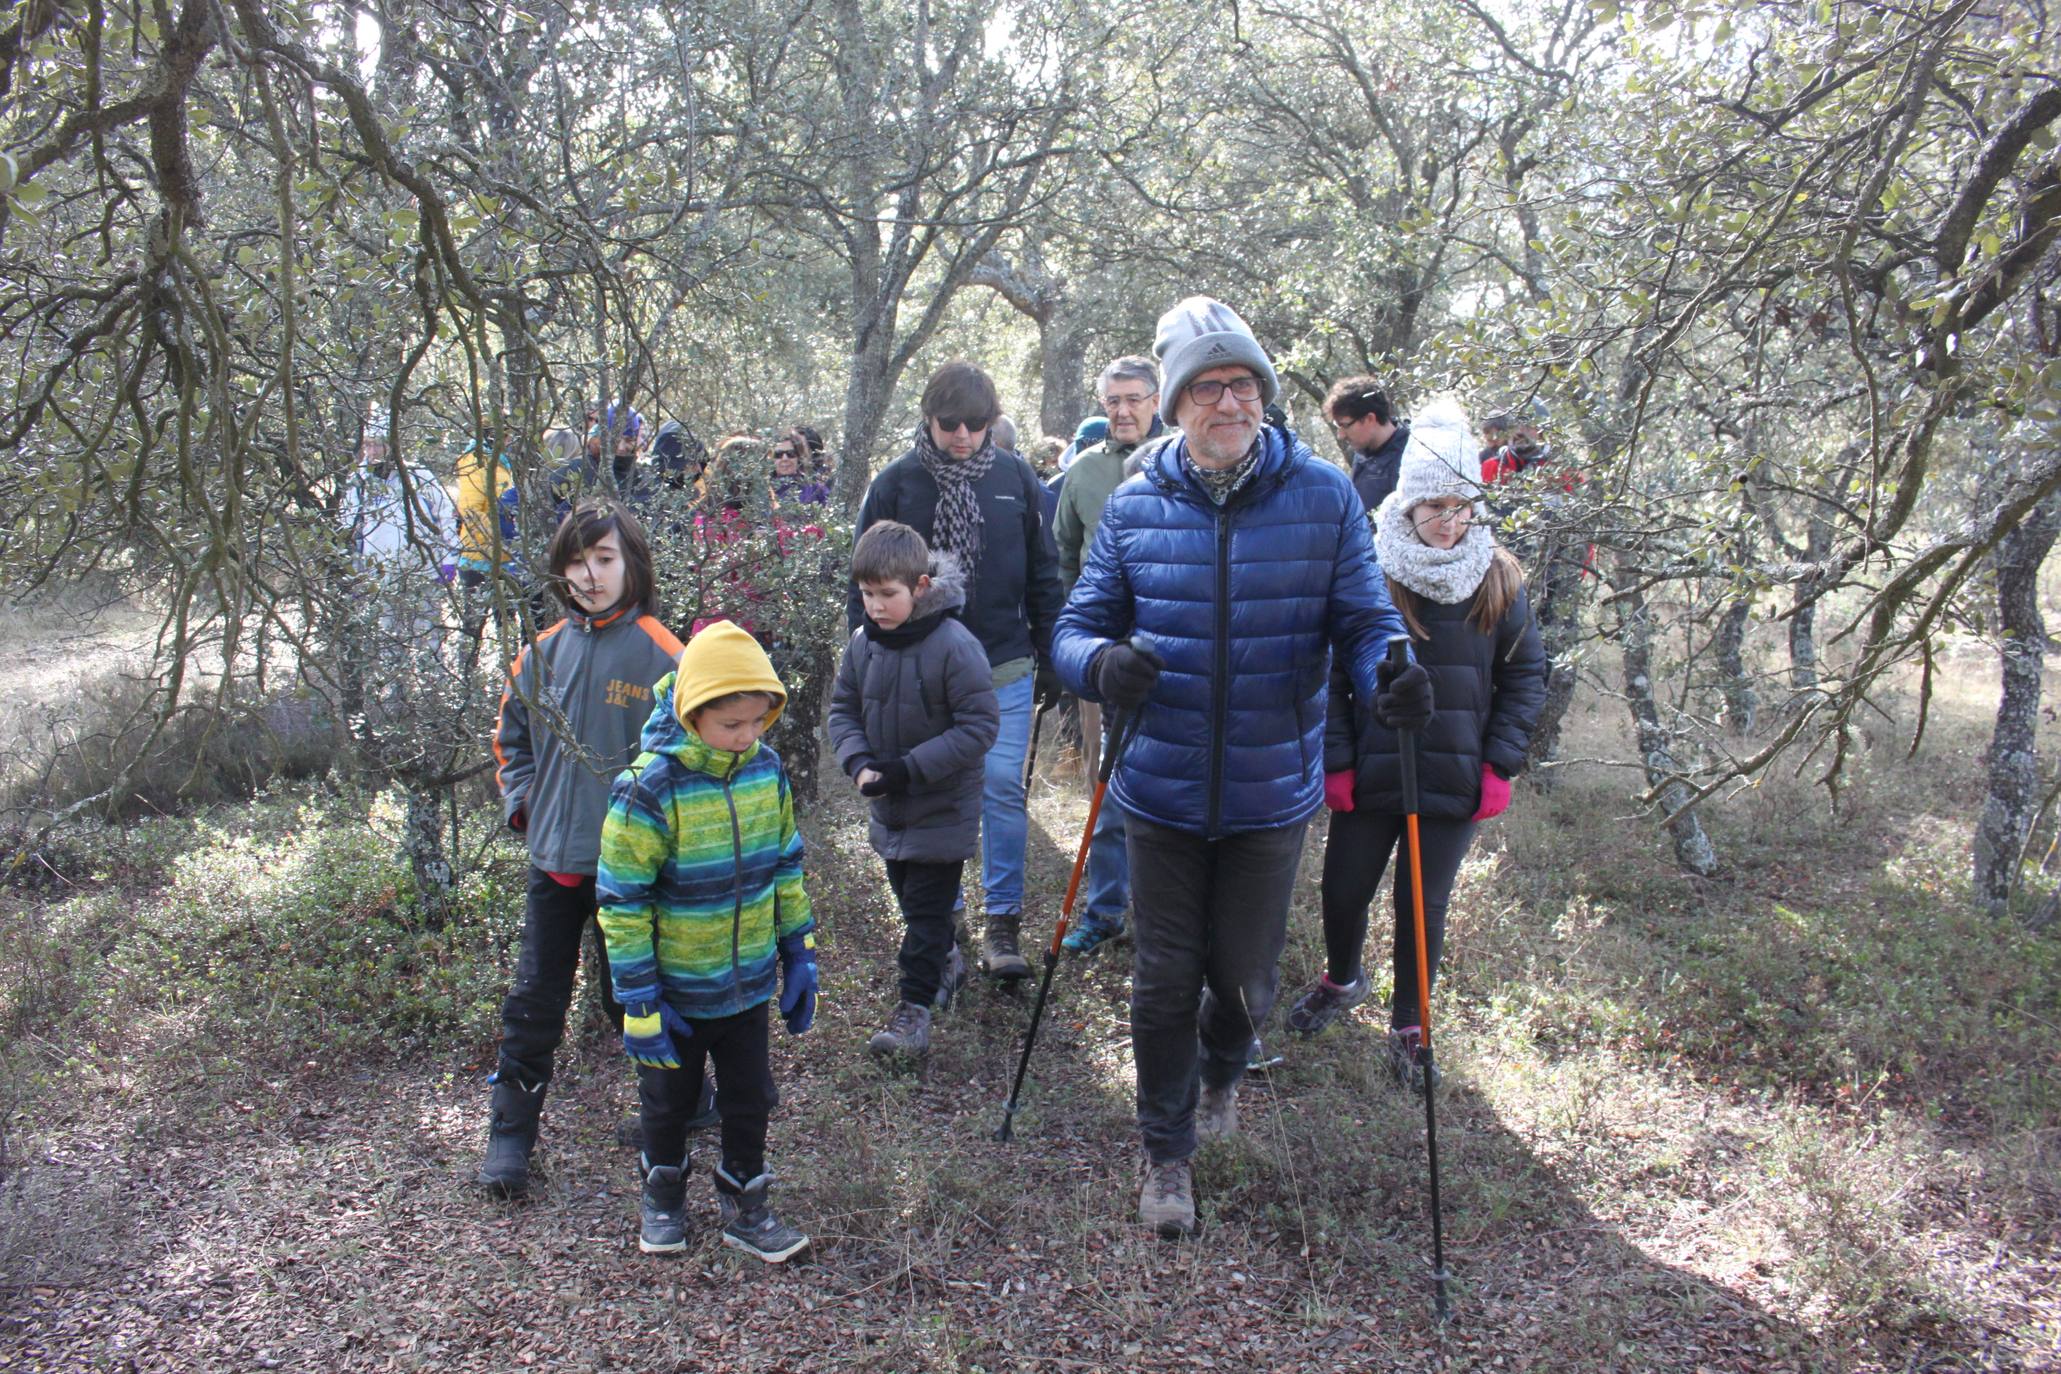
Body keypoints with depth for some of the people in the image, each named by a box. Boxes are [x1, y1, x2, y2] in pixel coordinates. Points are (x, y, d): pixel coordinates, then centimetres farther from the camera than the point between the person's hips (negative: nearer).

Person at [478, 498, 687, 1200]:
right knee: (534, 1002, 10)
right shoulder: (542, 653, 4)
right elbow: (511, 738, 17)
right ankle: (510, 1136, 21)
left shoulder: (662, 655, -11)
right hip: (554, 858, 4)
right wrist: (522, 805, 6)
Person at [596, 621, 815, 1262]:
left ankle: (745, 1206, 36)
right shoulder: (648, 788, -24)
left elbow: (786, 865, 5)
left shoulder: (766, 768, -8)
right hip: (676, 992, -4)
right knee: (669, 1099, 18)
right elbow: (622, 902, -18)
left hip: (748, 982, 4)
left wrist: (799, 956, 7)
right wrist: (639, 1002, -16)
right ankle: (662, 1192, 43)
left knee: (750, 1097, 17)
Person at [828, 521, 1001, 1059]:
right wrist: (859, 762, -12)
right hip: (888, 806, 6)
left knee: (927, 909, -1)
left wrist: (911, 768, -24)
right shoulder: (863, 642, -3)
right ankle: (948, 962, 43)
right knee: (910, 900, 21)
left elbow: (980, 726, -20)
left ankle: (915, 1006, 8)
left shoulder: (954, 645, -21)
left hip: (942, 809, -6)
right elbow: (843, 709, 7)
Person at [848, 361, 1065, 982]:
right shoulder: (897, 483, -2)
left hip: (1005, 668, 0)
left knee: (1003, 786, -1)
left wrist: (1048, 656, 9)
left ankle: (1003, 921, 10)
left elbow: (1042, 572, 9)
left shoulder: (1015, 477, 2)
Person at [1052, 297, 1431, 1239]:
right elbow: (1078, 626, 2)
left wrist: (1390, 672, -25)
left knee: (1244, 974, 16)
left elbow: (1364, 619, -2)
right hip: (1162, 794, 0)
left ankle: (1221, 1072, 51)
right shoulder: (1133, 508, -2)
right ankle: (1167, 1150, 31)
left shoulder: (1323, 497, -5)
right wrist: (1102, 662, -22)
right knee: (1164, 980, 9)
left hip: (1273, 795, 0)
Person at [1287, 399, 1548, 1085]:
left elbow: (1525, 676, 5)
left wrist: (1501, 765, -2)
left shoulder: (1497, 579, -1)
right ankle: (1343, 979, 43)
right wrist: (1335, 762, -8)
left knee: (1423, 907, 10)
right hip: (1369, 773, 0)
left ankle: (1409, 1026, 31)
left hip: (1456, 781, 1)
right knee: (1343, 891, 11)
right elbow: (1330, 673, -3)